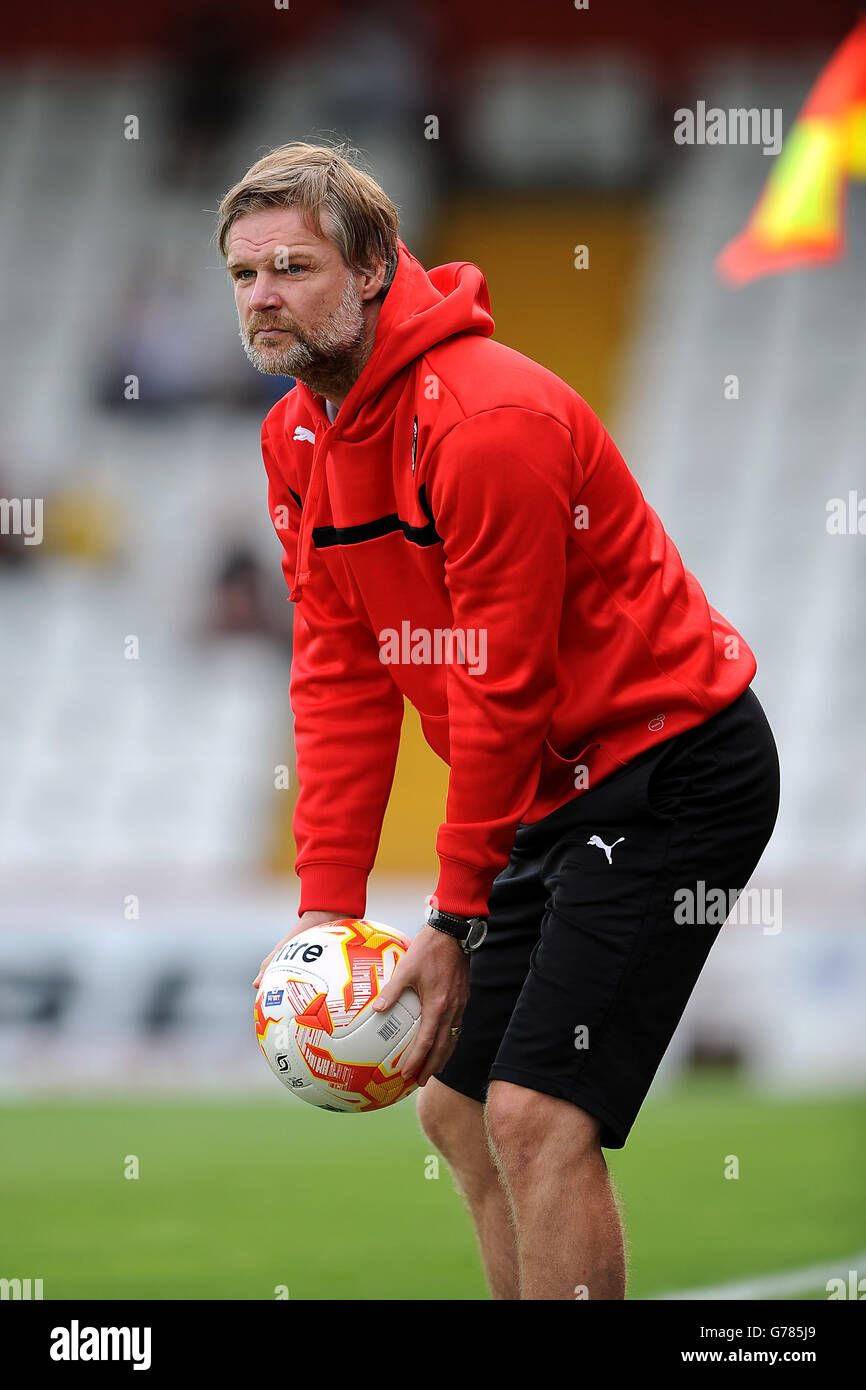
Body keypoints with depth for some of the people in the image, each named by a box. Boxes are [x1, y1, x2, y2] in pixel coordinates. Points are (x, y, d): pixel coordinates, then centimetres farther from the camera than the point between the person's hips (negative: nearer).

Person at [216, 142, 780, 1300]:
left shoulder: (486, 420, -22)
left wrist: (456, 918, -16)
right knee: (456, 1107, 12)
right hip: (557, 797, 10)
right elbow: (341, 675, 6)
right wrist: (327, 902, -2)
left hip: (672, 770, -10)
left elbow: (503, 687, -21)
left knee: (536, 1114, -17)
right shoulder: (298, 435, 5)